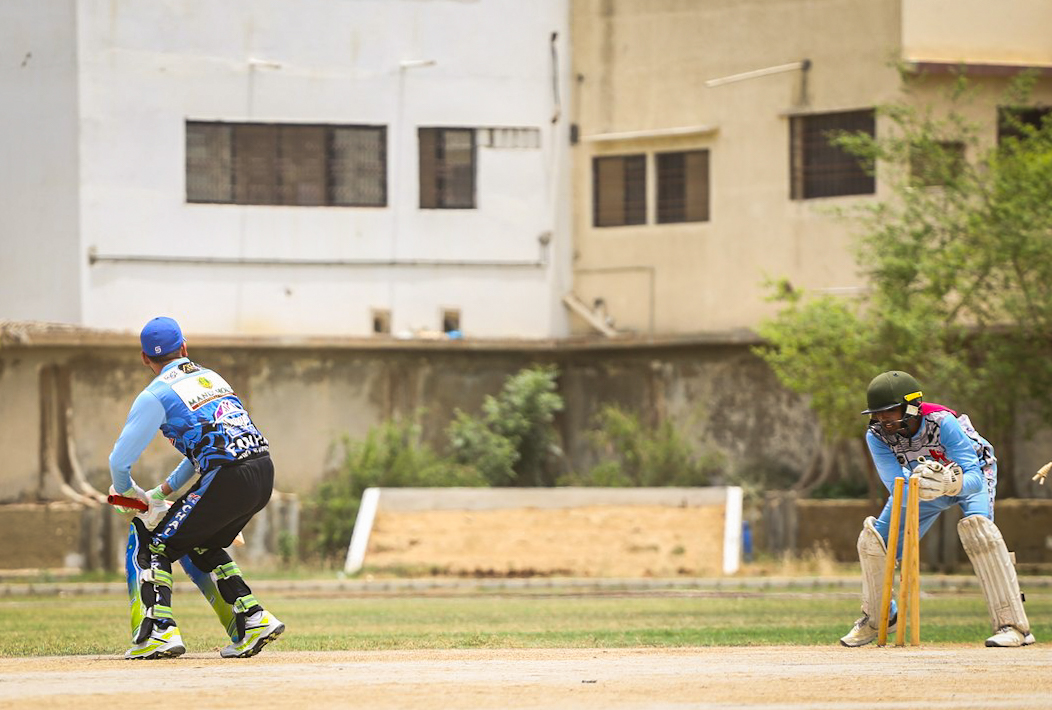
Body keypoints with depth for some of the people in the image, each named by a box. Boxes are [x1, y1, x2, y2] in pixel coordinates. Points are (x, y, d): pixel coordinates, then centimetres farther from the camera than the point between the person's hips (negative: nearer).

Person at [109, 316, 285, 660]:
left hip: (227, 479, -7)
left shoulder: (155, 395, 1)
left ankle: (160, 631, -12)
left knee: (151, 542, 4)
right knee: (200, 545, 27)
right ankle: (253, 619, 16)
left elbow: (119, 460, 0)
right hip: (264, 474, 7)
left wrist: (129, 492, 22)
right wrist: (164, 491, 35)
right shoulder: (212, 377, 24)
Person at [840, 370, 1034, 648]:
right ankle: (877, 618, 25)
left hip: (970, 476, -4)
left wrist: (949, 484, -63)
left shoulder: (942, 422, -38)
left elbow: (974, 478, -41)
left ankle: (1013, 624, -33)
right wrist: (921, 487, -56)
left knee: (976, 526, -32)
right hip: (917, 481, 4)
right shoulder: (877, 435, -26)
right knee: (873, 540, -4)